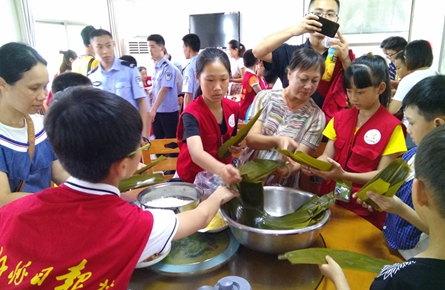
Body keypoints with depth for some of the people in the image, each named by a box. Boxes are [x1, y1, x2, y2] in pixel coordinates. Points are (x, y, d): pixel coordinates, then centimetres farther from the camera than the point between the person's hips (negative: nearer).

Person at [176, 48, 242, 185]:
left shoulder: (233, 108, -4)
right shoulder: (191, 113, -21)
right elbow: (196, 152, -38)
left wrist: (236, 146, -8)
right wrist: (221, 170, -55)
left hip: (223, 178, 3)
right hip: (193, 179, -3)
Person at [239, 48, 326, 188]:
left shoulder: (316, 116, -3)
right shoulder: (266, 97, -1)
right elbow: (250, 139, -10)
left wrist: (288, 170, -29)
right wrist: (277, 140, -30)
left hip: (280, 186, 0)